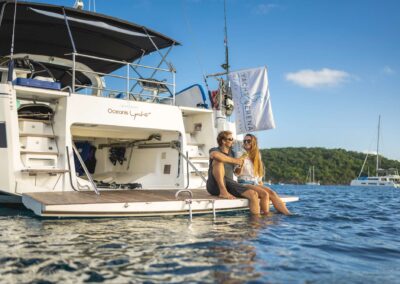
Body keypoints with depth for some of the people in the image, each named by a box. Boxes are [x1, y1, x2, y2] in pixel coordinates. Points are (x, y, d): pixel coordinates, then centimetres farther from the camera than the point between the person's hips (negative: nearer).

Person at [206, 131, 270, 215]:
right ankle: (223, 192, -30)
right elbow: (215, 155, -29)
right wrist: (234, 161, -19)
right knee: (218, 161, -32)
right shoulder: (214, 150, 0)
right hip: (216, 185, -5)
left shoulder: (232, 153, 19)